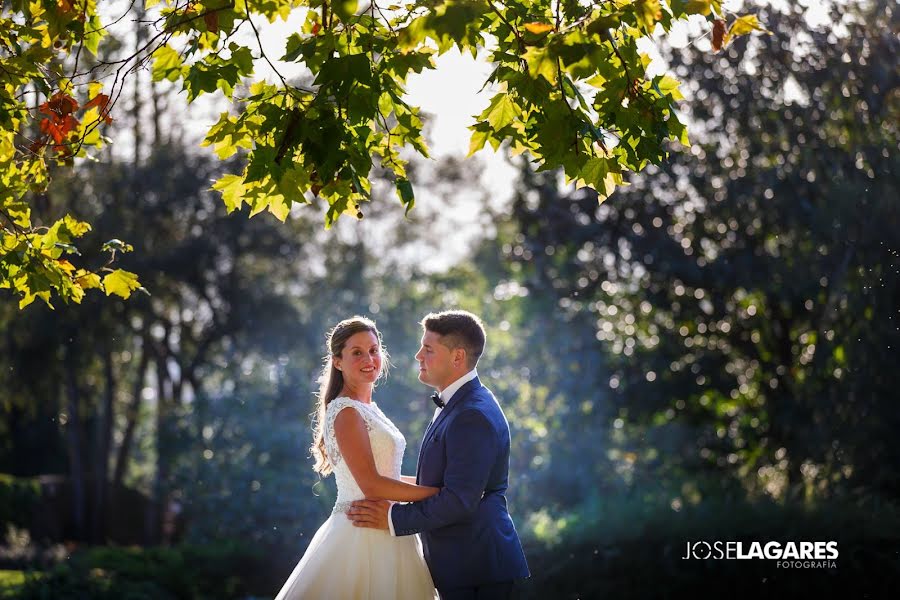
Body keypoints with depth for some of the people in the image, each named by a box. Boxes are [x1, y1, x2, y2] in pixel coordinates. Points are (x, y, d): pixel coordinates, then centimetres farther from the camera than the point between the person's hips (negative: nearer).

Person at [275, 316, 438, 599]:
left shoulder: (368, 410, 15)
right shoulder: (346, 413, -13)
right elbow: (371, 485, -20)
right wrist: (438, 492, -16)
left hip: (386, 537, 9)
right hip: (363, 535, -9)